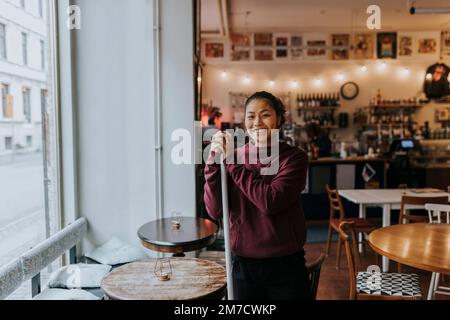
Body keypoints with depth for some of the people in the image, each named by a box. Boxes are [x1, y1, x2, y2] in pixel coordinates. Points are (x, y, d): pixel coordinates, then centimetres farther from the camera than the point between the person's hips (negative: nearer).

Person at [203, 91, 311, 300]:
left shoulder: (294, 157, -7)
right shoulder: (234, 156, -1)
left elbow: (270, 202, -22)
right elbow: (215, 211, -10)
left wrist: (232, 161, -17)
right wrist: (214, 161, -19)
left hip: (286, 264, -2)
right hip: (243, 265, 2)